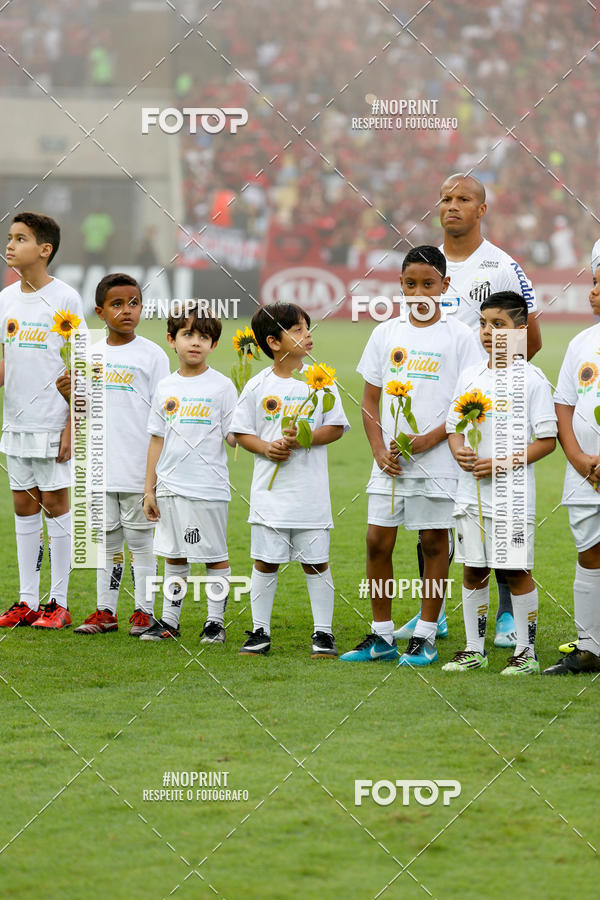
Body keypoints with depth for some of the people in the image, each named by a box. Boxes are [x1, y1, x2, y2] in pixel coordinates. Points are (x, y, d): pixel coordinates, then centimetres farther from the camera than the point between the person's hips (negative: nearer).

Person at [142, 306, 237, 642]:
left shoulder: (222, 387, -3)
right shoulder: (166, 388, 9)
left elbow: (233, 437, -5)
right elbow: (157, 440, 13)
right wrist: (150, 490, 12)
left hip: (209, 488, -4)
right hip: (171, 486, 4)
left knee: (215, 556, 2)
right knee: (174, 556, 11)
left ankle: (216, 621, 10)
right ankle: (169, 620, 20)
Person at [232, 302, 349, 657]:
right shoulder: (258, 386, 2)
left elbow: (335, 427, 0)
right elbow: (242, 432, 7)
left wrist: (302, 439, -14)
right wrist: (266, 448, -12)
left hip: (311, 491, -1)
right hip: (270, 490, 1)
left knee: (316, 562, 3)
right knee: (265, 561, 4)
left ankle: (323, 632, 11)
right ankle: (260, 632, 13)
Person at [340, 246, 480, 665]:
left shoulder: (459, 336, -1)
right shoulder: (386, 333, 9)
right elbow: (370, 399, 12)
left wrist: (427, 440, -15)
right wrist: (380, 451, -2)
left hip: (437, 458, -3)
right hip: (390, 460, 3)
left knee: (434, 542, 2)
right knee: (378, 541, 2)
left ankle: (425, 637, 10)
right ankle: (382, 636, 12)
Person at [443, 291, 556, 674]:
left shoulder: (531, 379, -7)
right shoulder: (470, 377, 9)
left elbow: (547, 440, -8)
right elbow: (454, 429, 15)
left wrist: (503, 463, -17)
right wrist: (460, 452, -8)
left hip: (512, 494, -5)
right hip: (471, 492, 5)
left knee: (516, 571, -1)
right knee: (473, 570, 9)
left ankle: (527, 652, 8)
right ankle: (474, 649, 18)